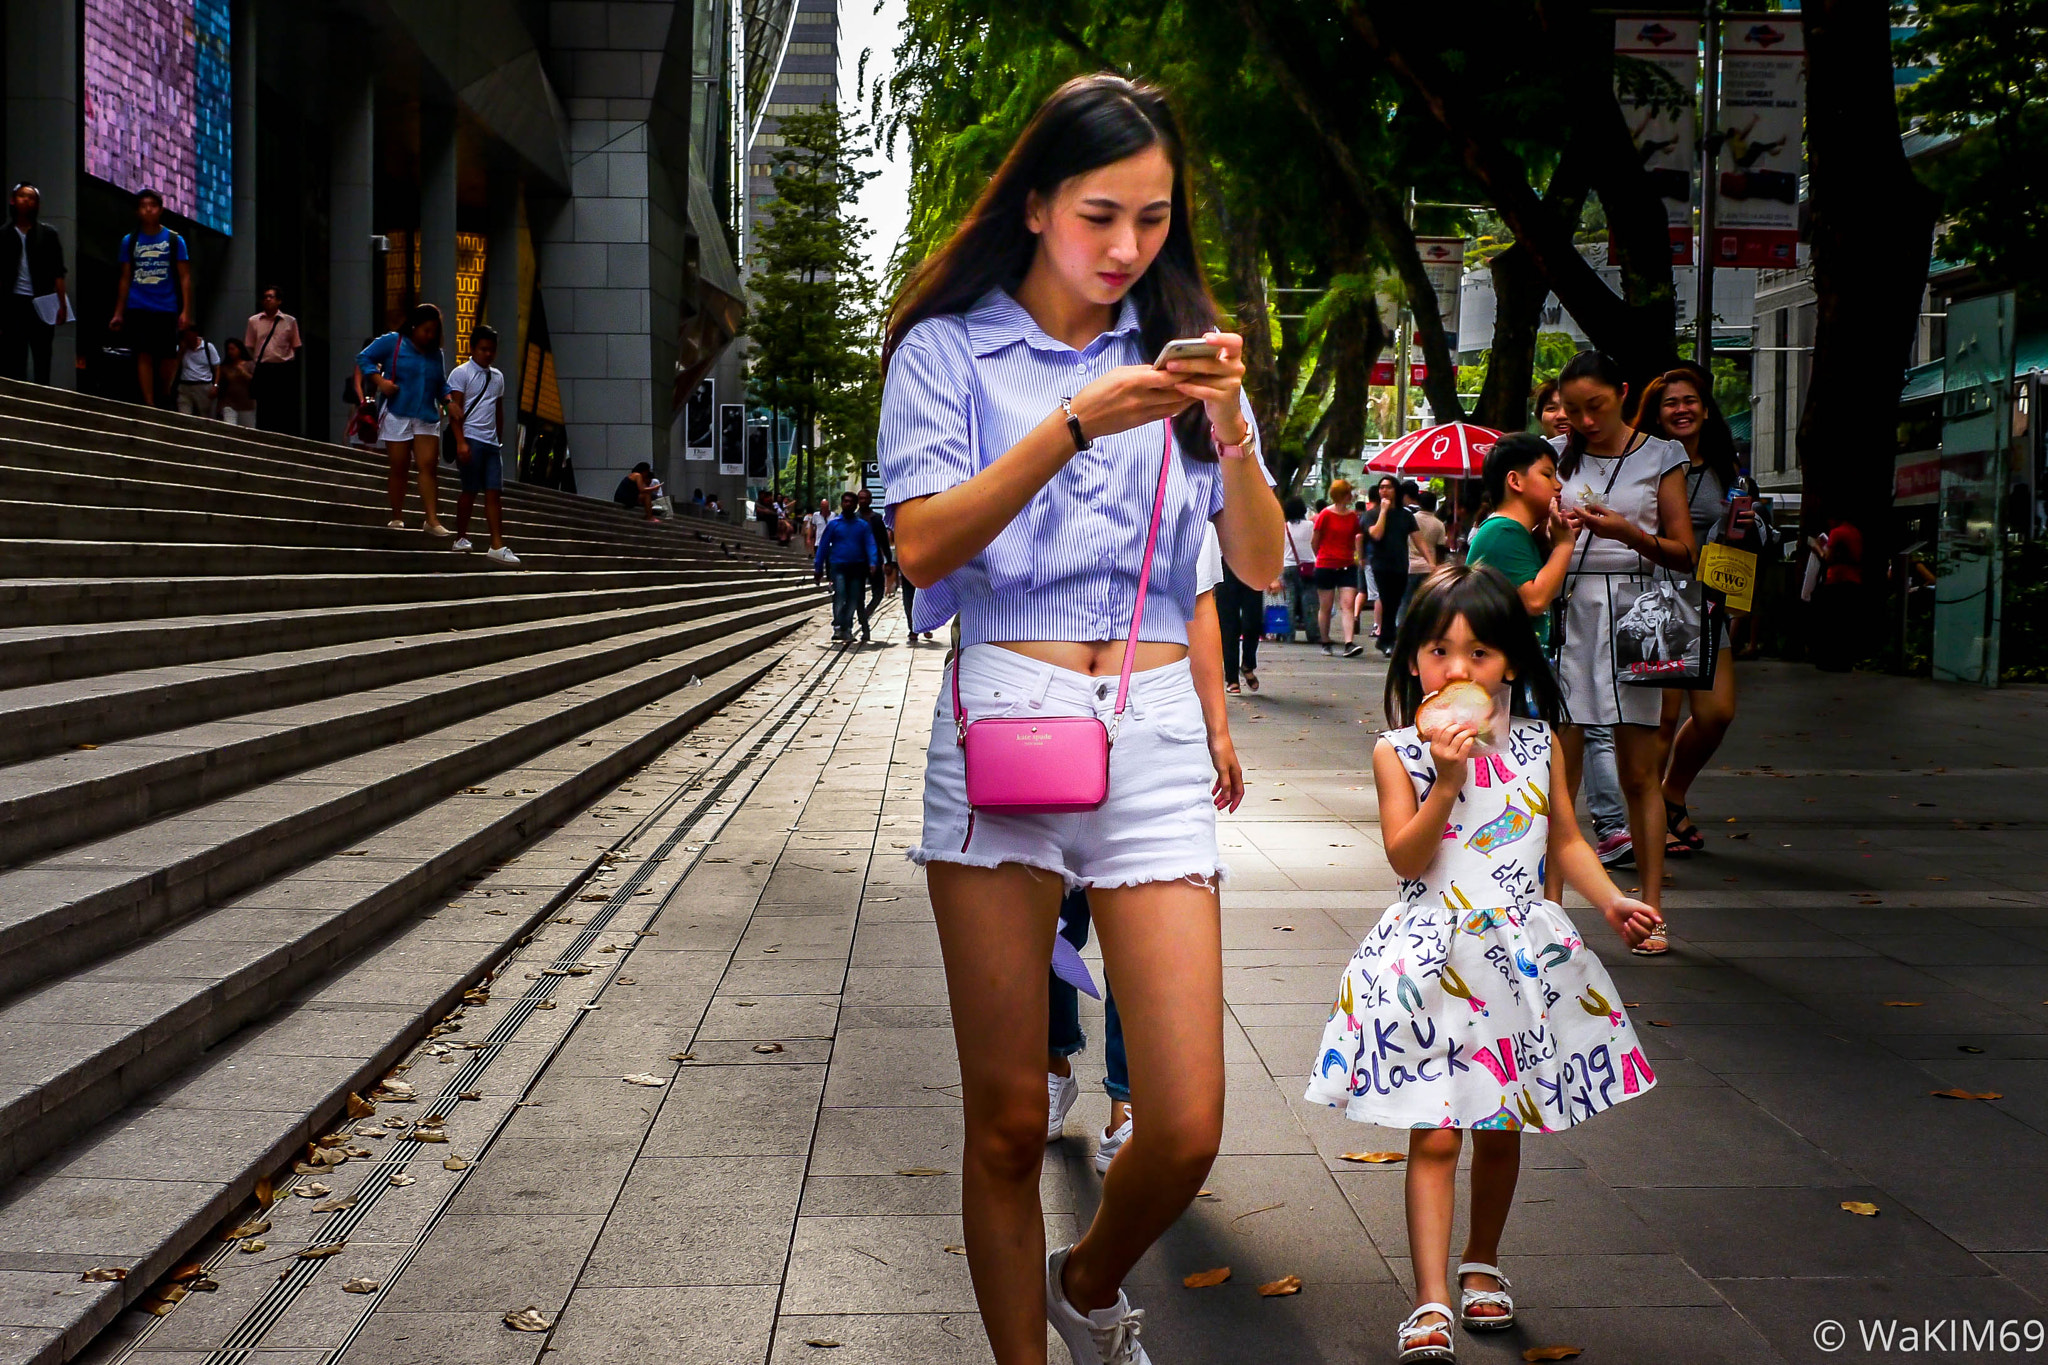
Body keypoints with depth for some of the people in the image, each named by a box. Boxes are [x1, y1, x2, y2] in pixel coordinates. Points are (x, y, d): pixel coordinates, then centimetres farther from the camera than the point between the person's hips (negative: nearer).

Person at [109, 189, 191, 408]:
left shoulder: (174, 240, 4)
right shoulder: (129, 241, 9)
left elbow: (185, 277, 3)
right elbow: (125, 279, 13)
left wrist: (186, 311, -6)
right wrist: (118, 313, 8)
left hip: (166, 309, -1)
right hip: (138, 308, 1)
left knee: (167, 358, -1)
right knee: (144, 355, -5)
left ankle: (166, 400, 20)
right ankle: (149, 405, -5)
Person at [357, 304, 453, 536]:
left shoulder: (436, 354, 14)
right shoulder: (392, 342, 0)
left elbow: (441, 385, 21)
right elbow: (364, 358, 1)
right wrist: (379, 381, -13)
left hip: (427, 418, 3)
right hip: (397, 415, -3)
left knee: (428, 465, -8)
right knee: (398, 467, 2)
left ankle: (432, 520, -11)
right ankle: (397, 518, 12)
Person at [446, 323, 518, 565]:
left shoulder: (497, 376, 17)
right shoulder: (461, 373, -3)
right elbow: (454, 410, -9)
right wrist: (460, 442, -17)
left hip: (491, 443, 6)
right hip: (471, 439, -6)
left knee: (495, 493, -1)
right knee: (470, 490, -2)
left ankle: (497, 546, -4)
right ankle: (461, 538, 12)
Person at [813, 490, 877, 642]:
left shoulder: (862, 525, 10)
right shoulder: (833, 524, 7)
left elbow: (871, 544, 4)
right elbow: (823, 546, 9)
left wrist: (873, 563, -13)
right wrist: (818, 569, 6)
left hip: (857, 567, 2)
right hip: (838, 566, -2)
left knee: (854, 599, 1)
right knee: (839, 594, -19)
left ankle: (846, 628, 10)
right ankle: (838, 627, -21)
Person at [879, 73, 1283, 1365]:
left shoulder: (1181, 351, 14)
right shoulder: (951, 348, 6)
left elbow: (1262, 563, 8)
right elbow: (923, 547, -7)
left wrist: (1228, 423, -8)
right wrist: (1072, 427, -16)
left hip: (1155, 737, 2)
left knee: (1186, 1130, -3)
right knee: (1009, 1123, 3)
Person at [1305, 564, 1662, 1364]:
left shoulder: (1537, 744, 3)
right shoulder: (1399, 753, -6)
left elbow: (1564, 842, 13)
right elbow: (1407, 859, -13)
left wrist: (1610, 901, -1)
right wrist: (1447, 781, -23)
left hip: (1522, 959, 3)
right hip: (1434, 960, -3)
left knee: (1500, 1128, 15)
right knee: (1435, 1134, -6)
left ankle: (1482, 1264, 36)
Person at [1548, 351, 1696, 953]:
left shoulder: (1659, 457, 6)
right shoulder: (1559, 454, 12)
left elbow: (1683, 553, 4)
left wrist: (1629, 533, -14)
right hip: (1566, 610, 2)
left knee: (1638, 774, -1)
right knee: (1559, 768, 0)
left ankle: (1651, 910, 3)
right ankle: (1550, 901, 5)